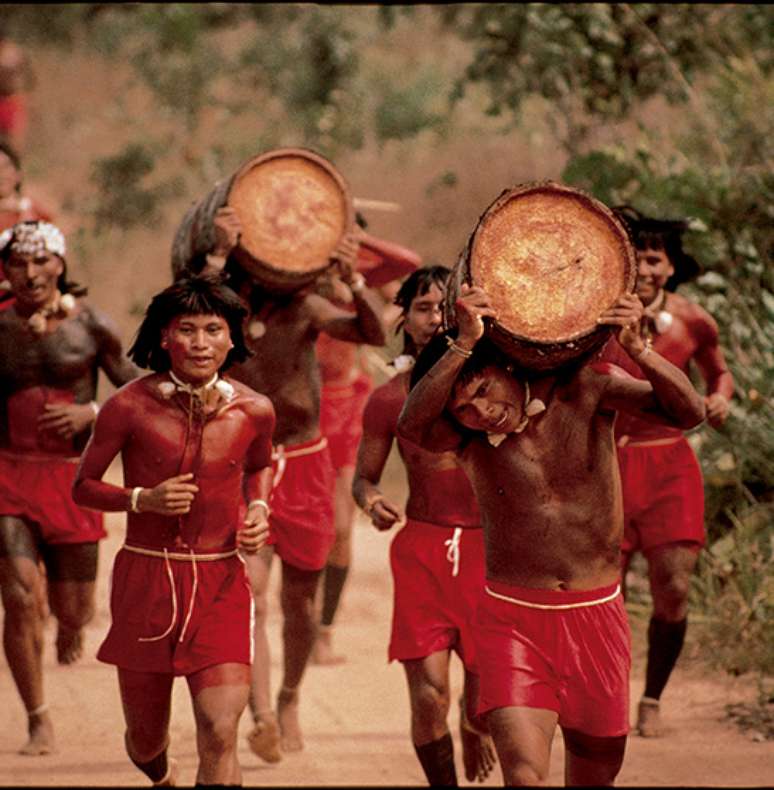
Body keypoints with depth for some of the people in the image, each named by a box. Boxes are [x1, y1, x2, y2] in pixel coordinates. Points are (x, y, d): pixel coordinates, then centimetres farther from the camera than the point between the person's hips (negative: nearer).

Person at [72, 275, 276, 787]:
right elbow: (84, 486, 2)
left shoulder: (253, 411, 0)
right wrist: (142, 499, -15)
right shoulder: (130, 407, -8)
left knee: (220, 734, -17)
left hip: (220, 581, 0)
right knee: (145, 738, 16)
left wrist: (259, 510, 2)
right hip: (145, 578, 0)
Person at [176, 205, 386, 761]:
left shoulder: (303, 308, -4)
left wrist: (352, 278, -32)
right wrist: (219, 254, -38)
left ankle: (289, 702, 35)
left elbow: (375, 333, -16)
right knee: (248, 592, -19)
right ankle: (261, 717, -27)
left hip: (304, 465, 2)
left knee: (300, 598, 14)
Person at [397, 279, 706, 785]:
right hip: (513, 618, -1)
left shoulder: (583, 386, -7)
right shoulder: (465, 435, -8)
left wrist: (637, 348, -35)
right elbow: (412, 425, -31)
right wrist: (462, 343, -42)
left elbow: (689, 412, -18)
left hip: (596, 615, 1)